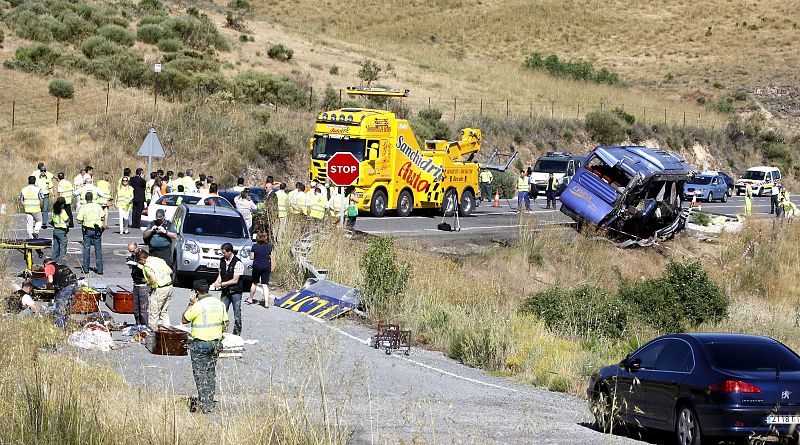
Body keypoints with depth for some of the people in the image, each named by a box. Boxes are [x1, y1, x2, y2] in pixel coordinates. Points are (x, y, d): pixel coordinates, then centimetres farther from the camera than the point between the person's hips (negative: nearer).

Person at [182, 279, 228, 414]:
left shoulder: (197, 306, -17)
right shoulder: (219, 304, 5)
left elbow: (184, 320, -6)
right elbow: (225, 325, 10)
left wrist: (190, 304, -3)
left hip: (200, 343, -7)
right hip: (216, 342, 7)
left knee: (200, 373, 0)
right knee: (211, 373, 15)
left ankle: (204, 405, -4)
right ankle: (210, 403, 19)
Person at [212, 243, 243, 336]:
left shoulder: (238, 263, -16)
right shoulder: (222, 260, 4)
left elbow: (235, 280, -16)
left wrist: (221, 284, -16)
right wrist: (217, 282, -4)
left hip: (235, 292, -5)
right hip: (225, 291, 5)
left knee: (237, 314, 1)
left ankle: (237, 333, 9)